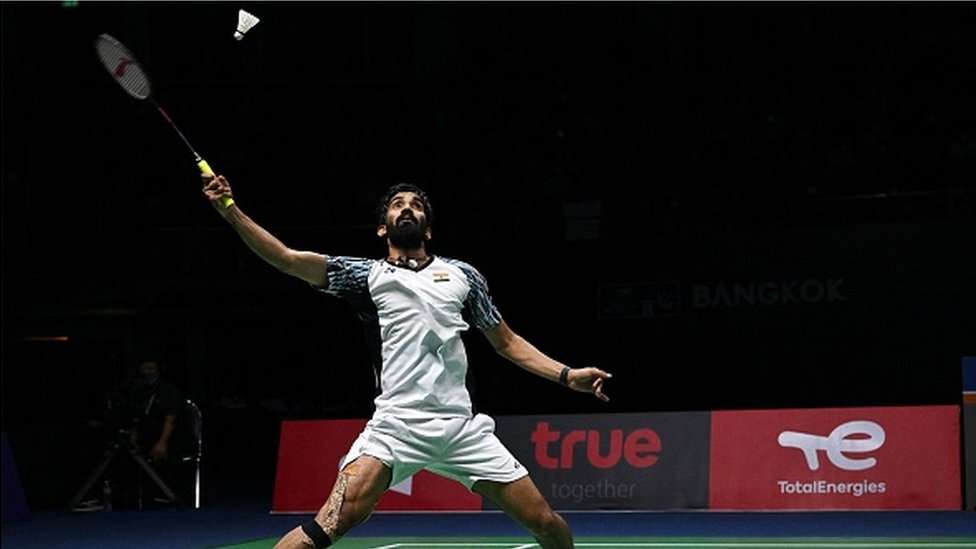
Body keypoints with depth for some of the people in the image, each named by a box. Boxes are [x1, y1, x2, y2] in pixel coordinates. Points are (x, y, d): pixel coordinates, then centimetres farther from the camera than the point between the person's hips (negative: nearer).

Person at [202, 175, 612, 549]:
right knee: (340, 516, -25)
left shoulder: (462, 275, 15)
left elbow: (507, 342, 22)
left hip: (461, 428, 3)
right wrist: (229, 210, -13)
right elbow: (288, 259, -1)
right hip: (396, 425, -3)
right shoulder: (367, 275, 8)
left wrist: (566, 375, 10)